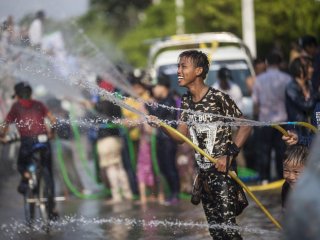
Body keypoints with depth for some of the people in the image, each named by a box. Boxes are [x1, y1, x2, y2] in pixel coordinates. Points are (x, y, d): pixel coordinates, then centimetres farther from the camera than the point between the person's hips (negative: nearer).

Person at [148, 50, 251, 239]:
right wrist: (160, 125, -10)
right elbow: (181, 137, 7)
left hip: (222, 170, -7)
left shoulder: (219, 98, -13)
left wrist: (229, 154, -18)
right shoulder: (186, 101, 7)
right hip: (203, 172, 7)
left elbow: (245, 126, -10)